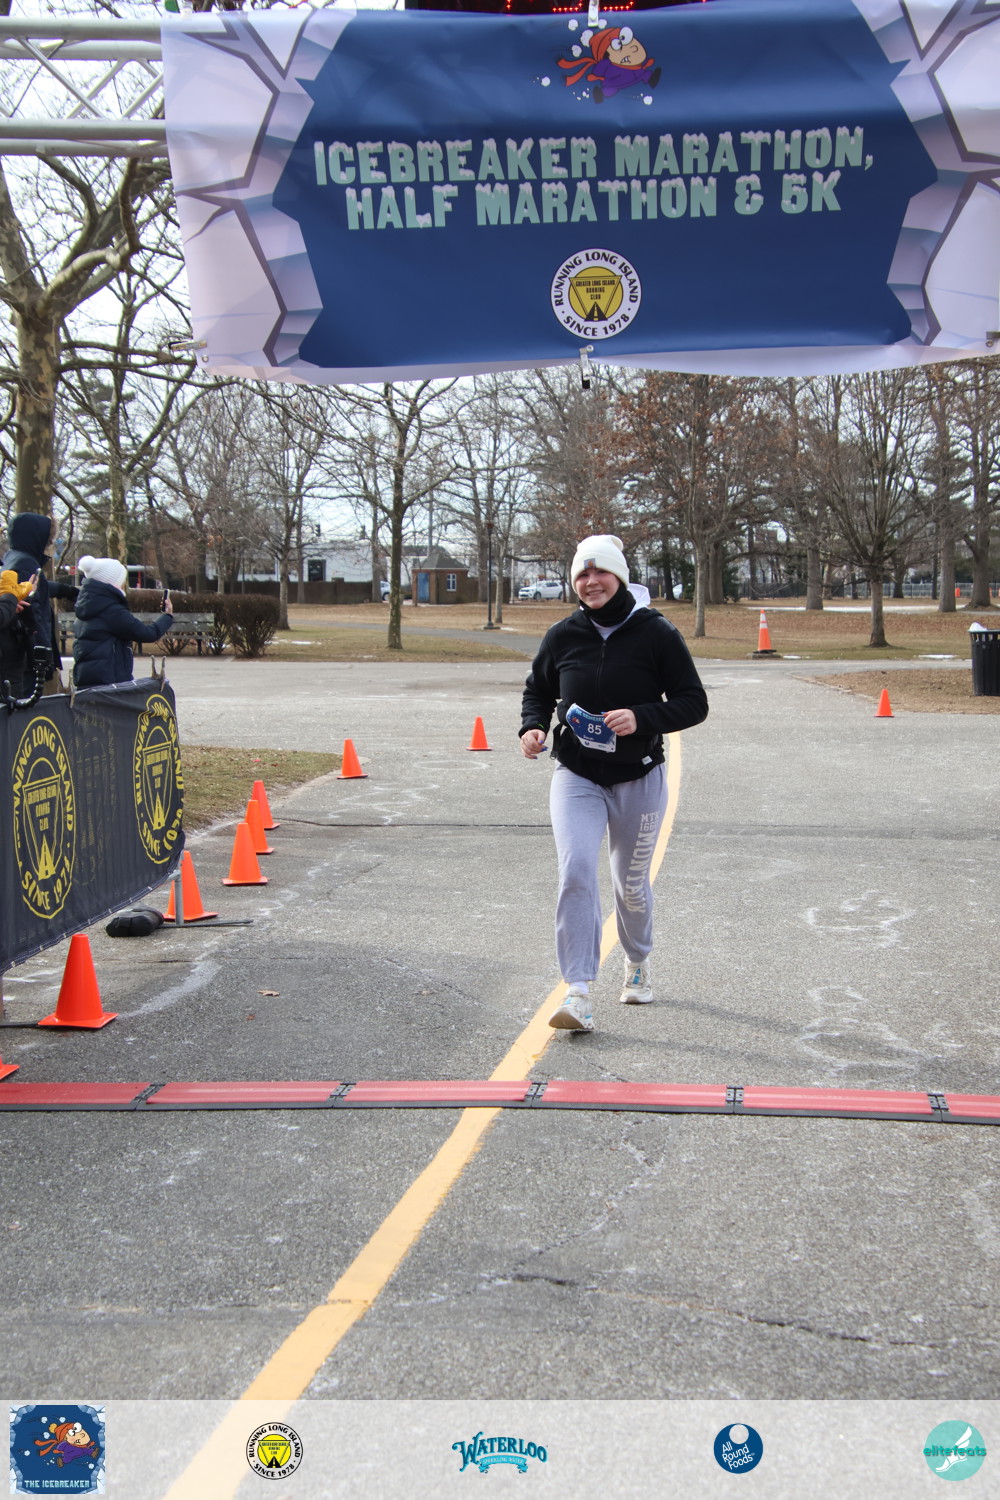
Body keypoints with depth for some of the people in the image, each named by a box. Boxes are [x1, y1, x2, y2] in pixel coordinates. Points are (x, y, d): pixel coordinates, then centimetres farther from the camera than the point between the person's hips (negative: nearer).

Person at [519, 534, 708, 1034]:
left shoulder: (655, 633, -9)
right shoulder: (563, 636, -1)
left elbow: (694, 702, -7)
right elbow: (538, 690, 16)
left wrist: (641, 719, -23)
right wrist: (533, 727, -5)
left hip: (638, 778, -1)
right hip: (576, 775, 1)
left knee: (631, 882, 14)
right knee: (575, 872, -18)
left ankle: (637, 963, 44)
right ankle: (578, 994, -18)